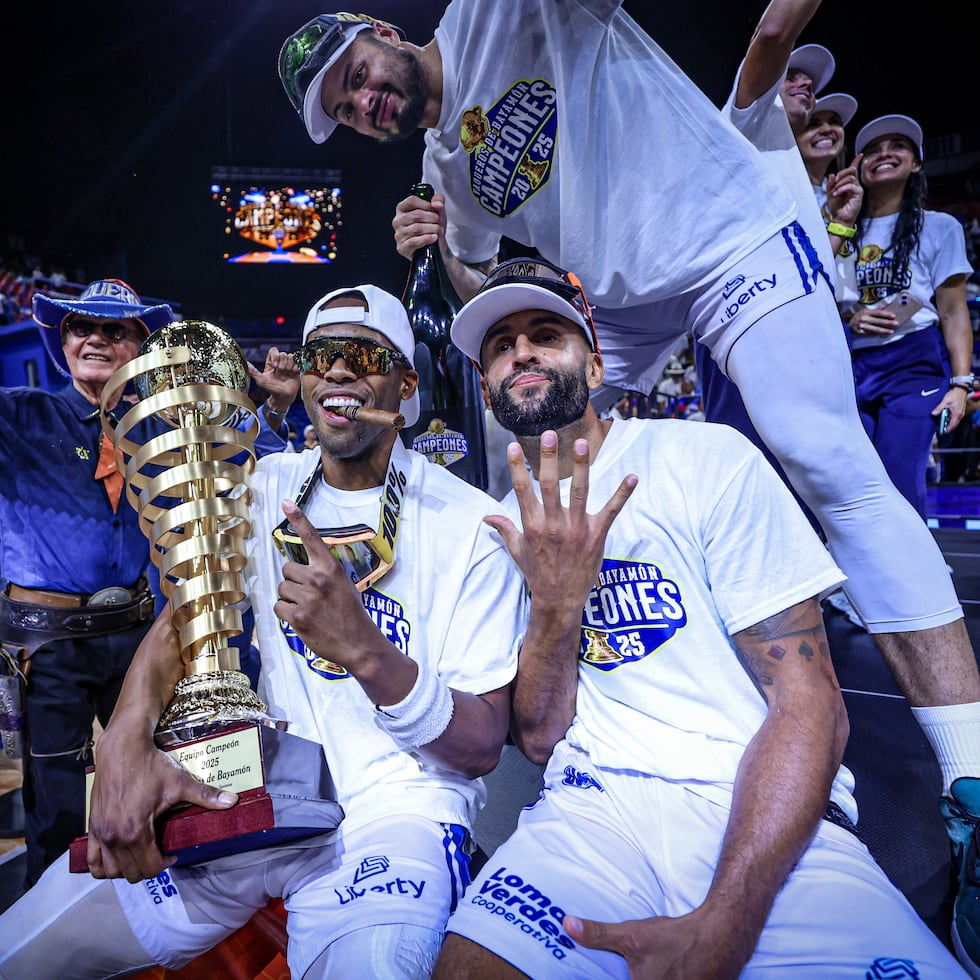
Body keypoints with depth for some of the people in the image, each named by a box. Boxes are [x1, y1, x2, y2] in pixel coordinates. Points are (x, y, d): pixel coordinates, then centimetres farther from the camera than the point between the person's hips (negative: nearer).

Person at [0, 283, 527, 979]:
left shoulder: (470, 523, -11)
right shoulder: (267, 486, 6)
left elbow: (482, 747, -12)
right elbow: (182, 617, 0)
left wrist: (364, 649, -30)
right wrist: (127, 743, -21)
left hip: (397, 810, -4)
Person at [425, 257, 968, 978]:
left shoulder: (708, 459, -4)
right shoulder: (507, 525, 8)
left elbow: (809, 705, -8)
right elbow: (540, 740, 2)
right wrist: (555, 600, -17)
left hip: (762, 821, -1)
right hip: (598, 804, 2)